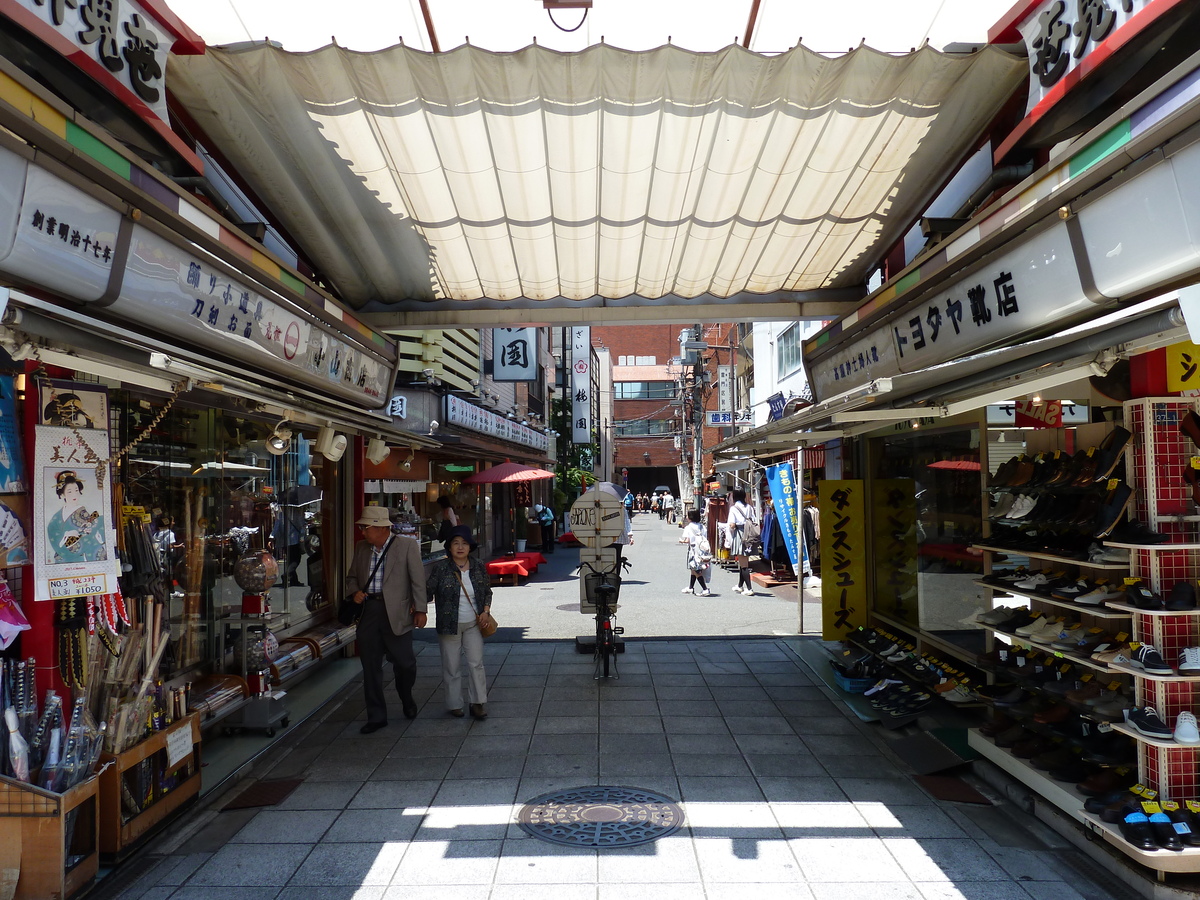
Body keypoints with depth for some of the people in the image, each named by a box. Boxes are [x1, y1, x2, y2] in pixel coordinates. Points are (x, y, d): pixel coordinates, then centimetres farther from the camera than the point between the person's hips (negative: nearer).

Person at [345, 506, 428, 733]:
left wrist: (420, 609, -6)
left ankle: (407, 700, 33)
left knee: (404, 663, 2)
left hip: (396, 614, -4)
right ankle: (376, 716, 19)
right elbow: (351, 577, 21)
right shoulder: (361, 548, 11)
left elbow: (418, 579, -2)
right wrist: (355, 592, -1)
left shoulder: (407, 546, -2)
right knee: (370, 667, 7)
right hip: (368, 612, 4)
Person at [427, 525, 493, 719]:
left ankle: (478, 703, 11)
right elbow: (429, 591, -9)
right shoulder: (440, 568, -9)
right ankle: (454, 705, 21)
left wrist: (485, 610, -1)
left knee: (476, 663, 1)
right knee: (452, 667, 7)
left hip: (473, 624, 2)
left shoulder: (479, 566, 2)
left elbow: (487, 591, 12)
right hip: (449, 625, -2)